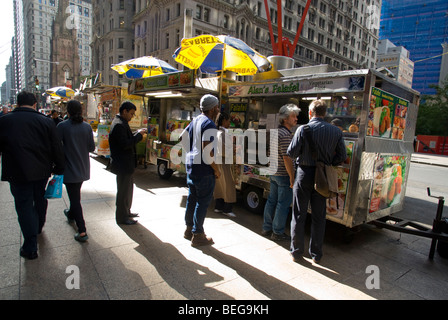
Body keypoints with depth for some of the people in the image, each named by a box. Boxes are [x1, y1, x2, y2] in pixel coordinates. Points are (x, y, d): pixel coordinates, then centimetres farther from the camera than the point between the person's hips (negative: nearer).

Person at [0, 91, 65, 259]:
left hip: (18, 173, -2)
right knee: (40, 200, 22)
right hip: (42, 171, 3)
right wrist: (58, 169, 6)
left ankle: (30, 248, 10)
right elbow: (57, 149, -3)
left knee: (24, 206, 6)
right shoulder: (46, 121, -4)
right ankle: (38, 228, 46)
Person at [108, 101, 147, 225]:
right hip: (123, 165, -11)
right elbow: (125, 144, -27)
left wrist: (136, 133, 4)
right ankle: (122, 217, 14)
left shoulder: (121, 123, 13)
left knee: (128, 188, 21)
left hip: (126, 164, 11)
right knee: (123, 191, 1)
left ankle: (126, 212, 35)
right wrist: (138, 135, -18)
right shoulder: (119, 125, -20)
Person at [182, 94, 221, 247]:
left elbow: (183, 137, 19)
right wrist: (216, 170, -15)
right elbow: (207, 152, -24)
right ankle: (197, 236, 11)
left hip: (191, 163, 10)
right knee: (203, 201, 1)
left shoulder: (195, 121, 11)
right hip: (203, 168, -9)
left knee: (192, 198, 18)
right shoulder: (209, 124, -17)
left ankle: (189, 229, 32)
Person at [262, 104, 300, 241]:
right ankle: (277, 232, 14)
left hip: (274, 172, 10)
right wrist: (292, 177, -19)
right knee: (283, 204, 2)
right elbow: (287, 158, -23)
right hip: (284, 175, -10)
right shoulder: (286, 135, -19)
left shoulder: (276, 131, 11)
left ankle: (266, 228, 28)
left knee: (271, 201, 16)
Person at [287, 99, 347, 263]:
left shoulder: (303, 129, -11)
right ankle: (316, 254, 24)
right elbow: (342, 156, 2)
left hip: (304, 173, -3)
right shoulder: (336, 131, 0)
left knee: (299, 215, 9)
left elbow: (291, 153, -12)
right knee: (319, 216, 14)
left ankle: (296, 252, 19)